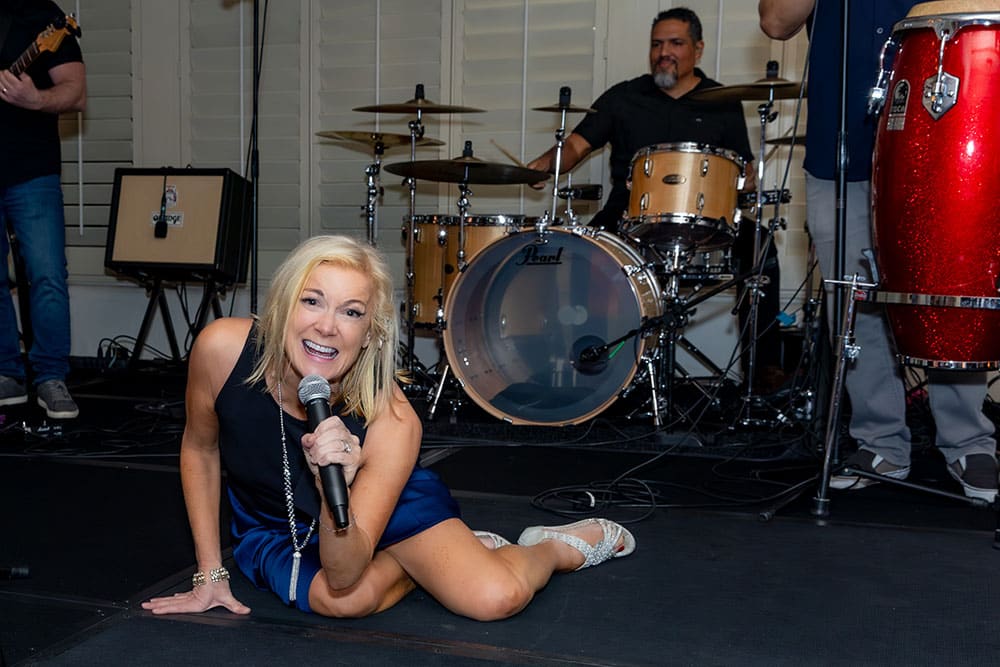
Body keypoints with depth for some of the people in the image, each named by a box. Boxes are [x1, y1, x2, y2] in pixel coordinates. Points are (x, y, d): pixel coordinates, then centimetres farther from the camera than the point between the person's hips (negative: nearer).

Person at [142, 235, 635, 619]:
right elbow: (200, 449, -9)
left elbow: (344, 573, -30)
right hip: (273, 527, 2)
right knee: (344, 601, -31)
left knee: (497, 599, -21)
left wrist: (337, 490, -51)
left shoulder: (392, 422, -34)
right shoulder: (222, 348, -31)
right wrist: (210, 574, -8)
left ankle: (551, 547, 16)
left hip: (385, 506, -2)